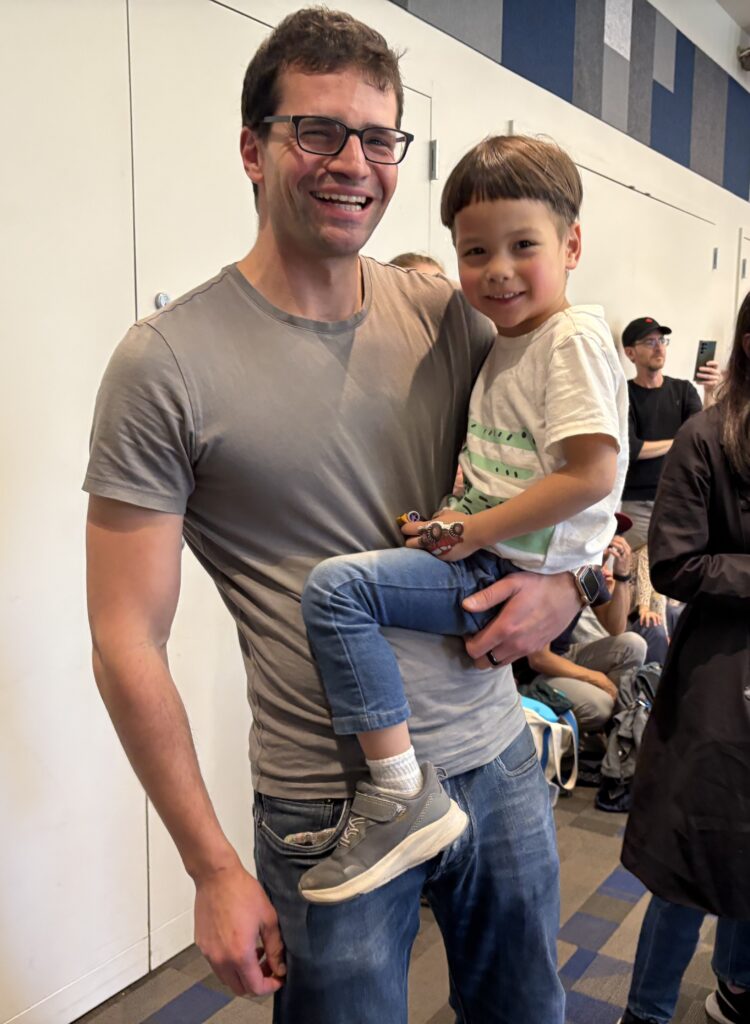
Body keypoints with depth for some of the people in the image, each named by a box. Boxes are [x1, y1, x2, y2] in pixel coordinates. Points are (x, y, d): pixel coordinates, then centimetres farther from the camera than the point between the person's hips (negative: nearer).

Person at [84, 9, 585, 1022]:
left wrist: (564, 581, -8)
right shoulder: (166, 364, -13)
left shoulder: (452, 318, 0)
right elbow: (128, 643, -11)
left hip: (501, 762, 5)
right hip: (332, 811, -4)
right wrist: (214, 869, -9)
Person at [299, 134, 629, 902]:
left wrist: (473, 530, -18)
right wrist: (451, 516, 9)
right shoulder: (504, 342, 16)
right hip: (486, 558, 10)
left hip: (519, 576, -10)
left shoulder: (574, 336, -13)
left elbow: (591, 474, -22)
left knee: (335, 588, -23)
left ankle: (403, 800, -17)